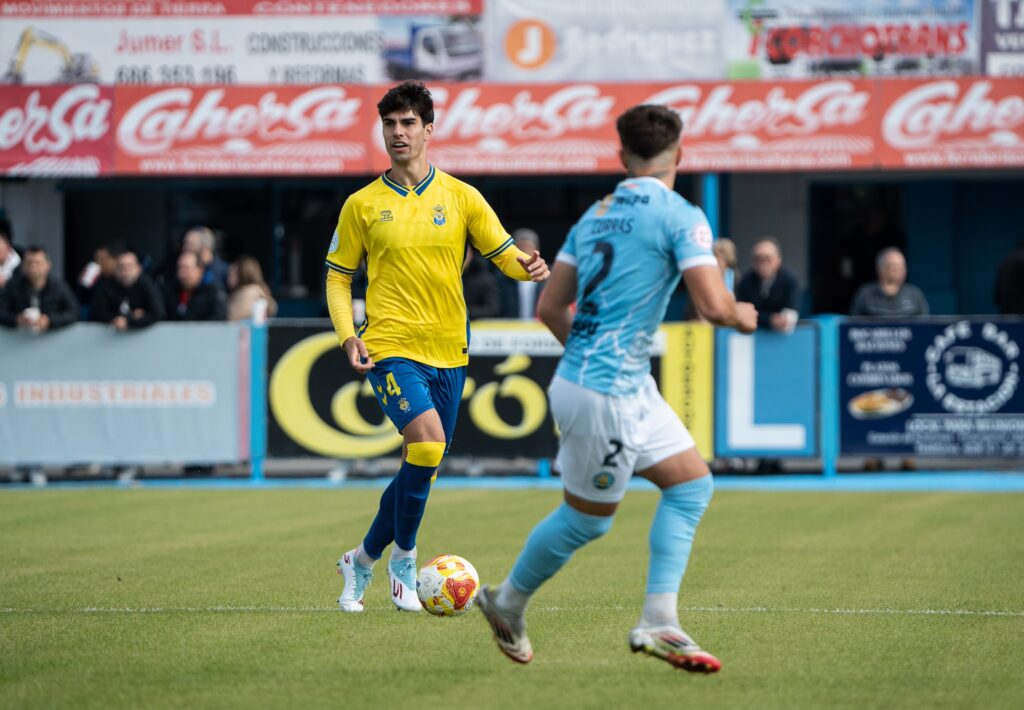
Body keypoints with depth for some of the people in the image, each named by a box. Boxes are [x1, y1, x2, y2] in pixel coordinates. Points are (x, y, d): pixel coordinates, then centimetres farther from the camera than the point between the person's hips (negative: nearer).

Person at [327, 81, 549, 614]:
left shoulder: (461, 198, 7)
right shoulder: (362, 205, 3)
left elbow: (505, 255, 7)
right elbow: (338, 278, 8)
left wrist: (527, 267, -16)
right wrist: (349, 336, -8)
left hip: (448, 352, 4)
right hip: (390, 348, -4)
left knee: (420, 470, 9)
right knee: (428, 439, -25)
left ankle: (362, 562, 29)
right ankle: (403, 558, -8)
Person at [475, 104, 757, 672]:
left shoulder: (595, 215, 10)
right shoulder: (681, 217, -13)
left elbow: (551, 309, 13)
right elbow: (713, 306, -20)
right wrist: (741, 316, 2)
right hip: (607, 394, -8)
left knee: (692, 483, 10)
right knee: (587, 518, 8)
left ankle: (658, 621, 6)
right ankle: (508, 602, 26)